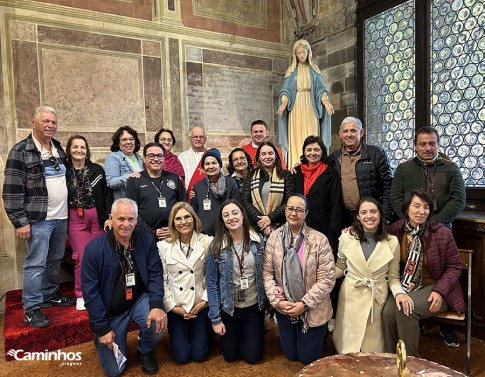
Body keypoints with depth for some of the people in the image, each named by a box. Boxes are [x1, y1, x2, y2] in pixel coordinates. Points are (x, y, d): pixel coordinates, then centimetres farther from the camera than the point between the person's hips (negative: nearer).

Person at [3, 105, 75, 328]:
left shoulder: (59, 149, 12)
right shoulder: (21, 151, -9)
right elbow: (12, 191, -12)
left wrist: (68, 211, 16)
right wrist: (20, 222, -15)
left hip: (61, 217, 7)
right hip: (38, 219, -6)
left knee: (55, 260, 17)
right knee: (36, 264, 0)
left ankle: (50, 294, 33)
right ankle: (31, 309, 11)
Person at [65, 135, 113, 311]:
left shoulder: (97, 169, 3)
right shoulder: (64, 171, 1)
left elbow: (107, 193, 4)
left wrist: (109, 216, -4)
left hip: (98, 216, 1)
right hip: (75, 218, -1)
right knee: (81, 257, 0)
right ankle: (81, 296, 16)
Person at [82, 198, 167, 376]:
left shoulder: (147, 241, -11)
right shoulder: (94, 248, -18)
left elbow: (155, 274, -11)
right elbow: (90, 292, -14)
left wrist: (157, 305, -28)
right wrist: (103, 328, -14)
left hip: (139, 300, 1)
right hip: (110, 310, -1)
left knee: (157, 323, -30)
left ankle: (145, 351, 7)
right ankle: (102, 337, 38)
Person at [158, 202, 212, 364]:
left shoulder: (207, 242, -8)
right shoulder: (163, 246, -8)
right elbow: (161, 280, -4)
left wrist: (205, 300, -8)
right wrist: (172, 306, -6)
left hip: (200, 304, 0)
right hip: (175, 306, 0)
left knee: (199, 355, 6)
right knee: (181, 357, 5)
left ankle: (203, 330, 36)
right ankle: (179, 335, 36)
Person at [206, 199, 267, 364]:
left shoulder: (258, 240, -9)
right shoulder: (216, 246, -13)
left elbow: (264, 273, 1)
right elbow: (212, 283, -9)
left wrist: (267, 301, -8)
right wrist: (215, 318, -9)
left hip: (254, 306, 0)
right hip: (228, 308, 0)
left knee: (252, 356, 10)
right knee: (230, 355, 14)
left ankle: (257, 330, 40)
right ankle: (236, 334, 45)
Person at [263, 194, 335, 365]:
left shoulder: (319, 240, -16)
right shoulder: (274, 237, -7)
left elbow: (327, 278, -16)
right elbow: (267, 271, -4)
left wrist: (304, 304, -19)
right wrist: (277, 301, -14)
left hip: (313, 311, -3)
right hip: (284, 308, 3)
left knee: (308, 358, 14)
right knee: (290, 355, 19)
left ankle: (319, 336, 43)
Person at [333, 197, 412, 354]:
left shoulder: (392, 242, -5)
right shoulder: (346, 238, -6)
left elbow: (393, 276, 3)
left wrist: (399, 293, -18)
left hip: (377, 299, 0)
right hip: (351, 297, 0)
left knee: (373, 349, 7)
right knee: (349, 350, 7)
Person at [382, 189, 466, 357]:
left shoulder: (442, 233, -12)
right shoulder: (396, 230, -3)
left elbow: (455, 266, -3)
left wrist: (440, 290, -16)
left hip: (435, 288, -3)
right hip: (405, 286, 3)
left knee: (404, 310, -29)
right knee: (388, 311, -25)